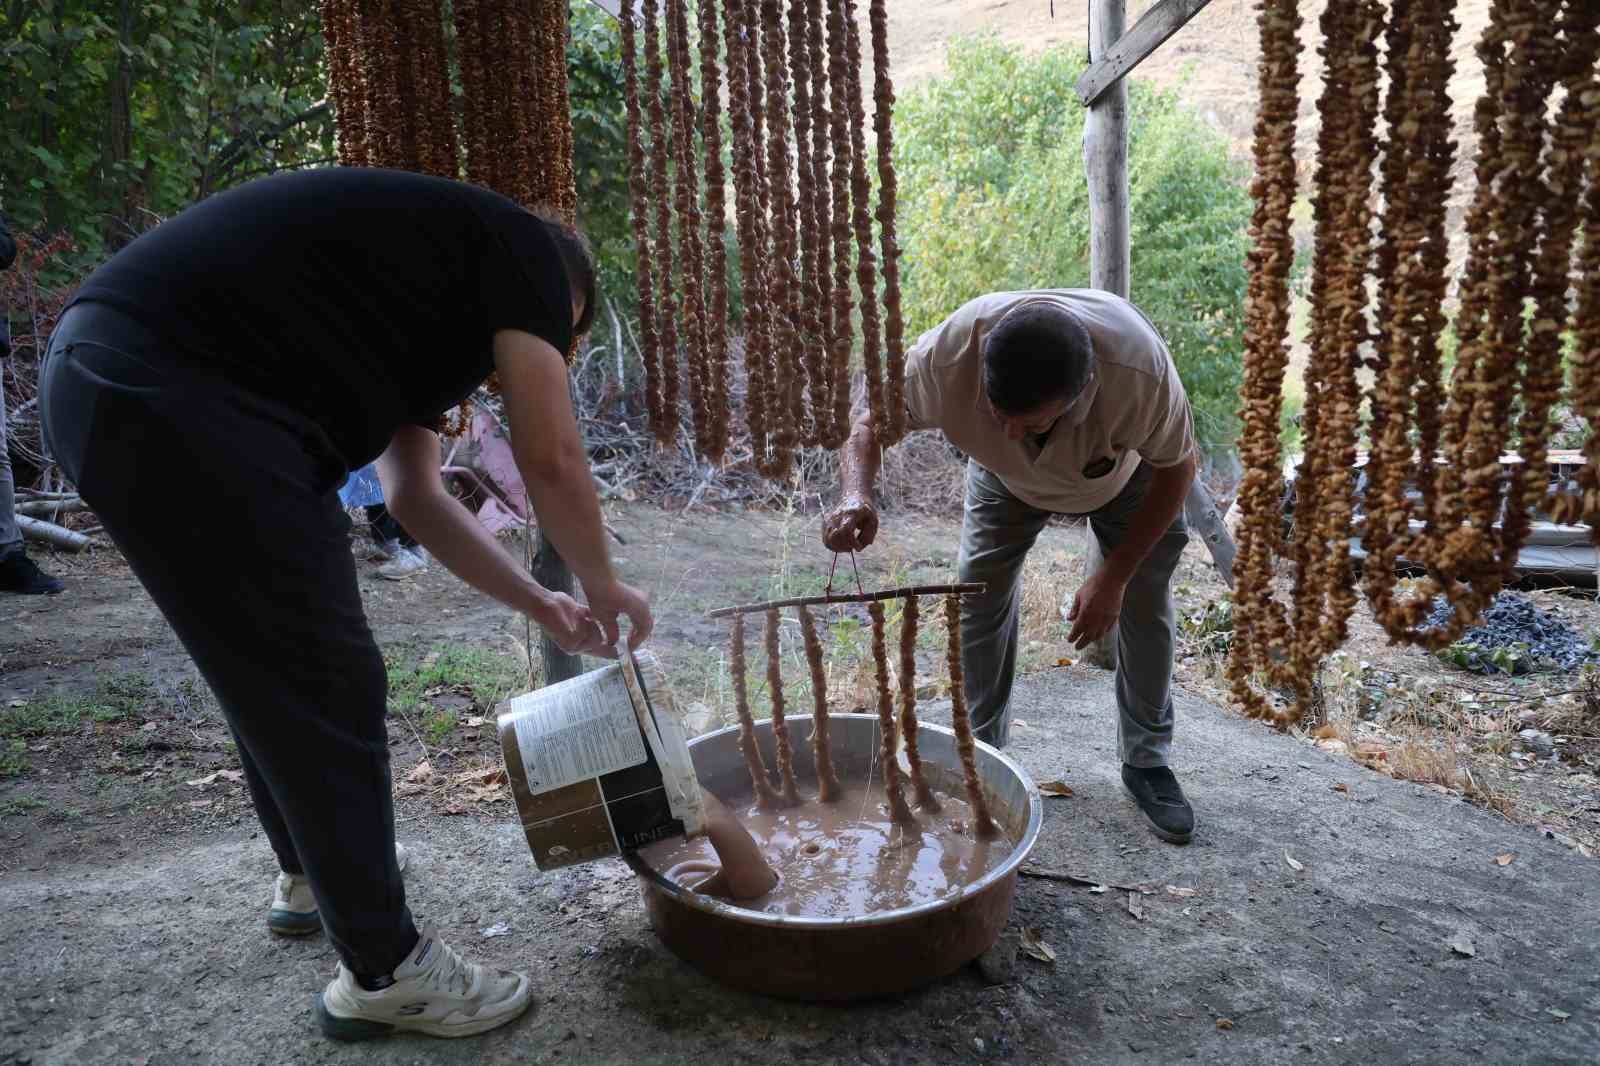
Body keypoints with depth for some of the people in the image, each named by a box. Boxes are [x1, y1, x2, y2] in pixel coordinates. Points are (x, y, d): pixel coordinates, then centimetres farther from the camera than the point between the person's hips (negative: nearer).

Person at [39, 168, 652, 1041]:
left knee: (276, 673, 22)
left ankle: (314, 876, 43)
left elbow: (414, 494, 28)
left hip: (98, 379, 11)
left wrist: (538, 605, 31)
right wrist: (601, 584, 14)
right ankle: (383, 973, 16)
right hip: (177, 401, -11)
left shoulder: (430, 274, 28)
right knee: (324, 687, -1)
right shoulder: (523, 247, 4)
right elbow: (551, 460, -4)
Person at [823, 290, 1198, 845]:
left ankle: (1147, 761, 18)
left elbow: (1176, 467, -23)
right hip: (1007, 477, 1)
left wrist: (1114, 576, -24)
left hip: (1126, 471, 0)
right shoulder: (946, 356, -42)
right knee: (979, 593, -7)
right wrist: (856, 495, -46)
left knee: (1143, 606, -4)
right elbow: (871, 423, -24)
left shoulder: (1141, 370, -44)